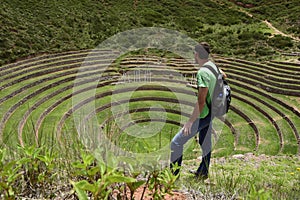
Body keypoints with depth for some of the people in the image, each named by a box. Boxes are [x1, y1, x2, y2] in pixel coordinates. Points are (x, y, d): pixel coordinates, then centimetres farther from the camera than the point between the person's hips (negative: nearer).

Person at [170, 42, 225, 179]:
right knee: (205, 142, 22)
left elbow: (201, 100, -28)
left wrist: (191, 121, -26)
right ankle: (203, 172, 38)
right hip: (210, 113, 10)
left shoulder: (202, 72, -24)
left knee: (176, 142, -5)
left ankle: (173, 174, 3)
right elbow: (223, 75, 30)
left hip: (202, 115, -10)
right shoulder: (213, 66, 5)